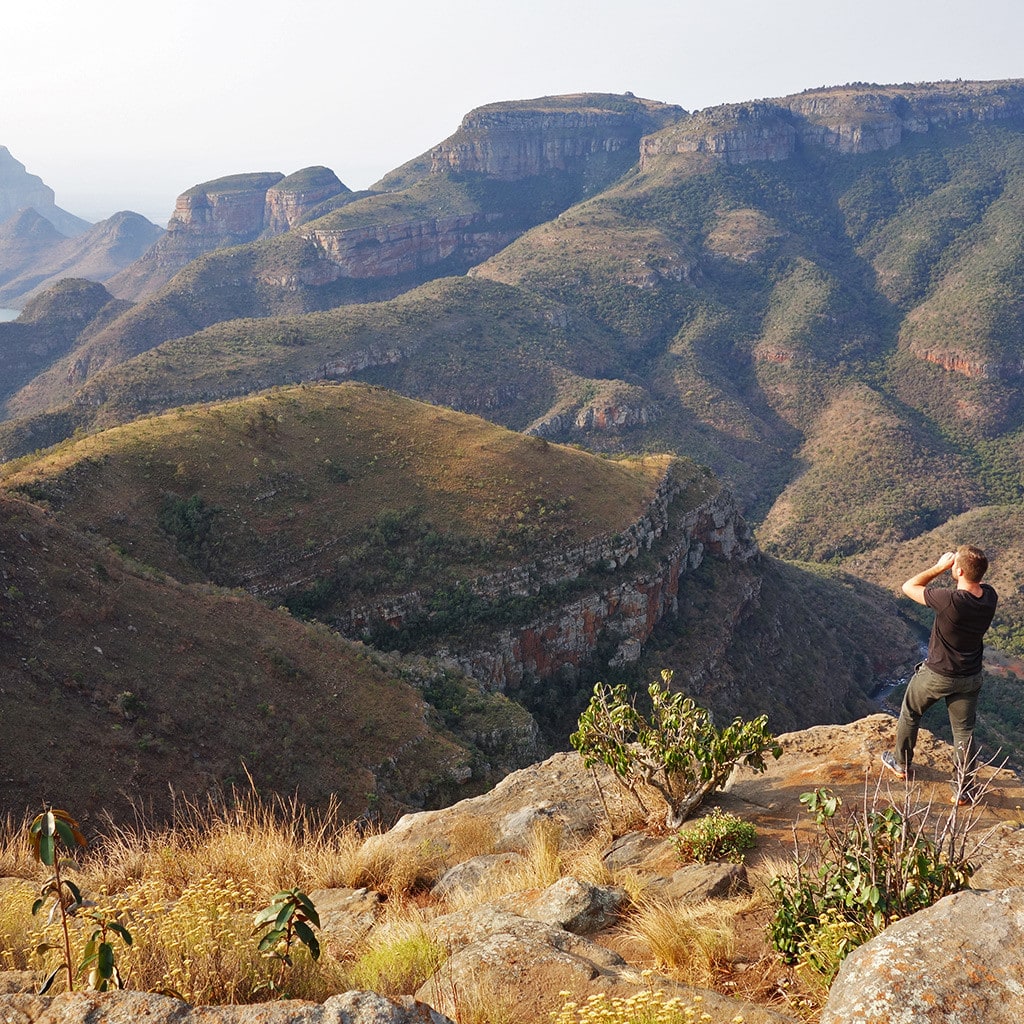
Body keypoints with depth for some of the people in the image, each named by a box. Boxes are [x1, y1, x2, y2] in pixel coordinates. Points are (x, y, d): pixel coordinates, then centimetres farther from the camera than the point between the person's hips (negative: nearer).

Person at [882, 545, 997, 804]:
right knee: (965, 732, 15)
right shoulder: (990, 596, -15)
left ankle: (902, 763, 40)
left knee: (910, 714, 23)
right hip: (971, 678, 4)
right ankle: (963, 790, 23)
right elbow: (976, 584, 10)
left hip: (937, 676, -4)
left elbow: (908, 587, -20)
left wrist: (940, 567, -17)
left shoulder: (950, 600, -34)